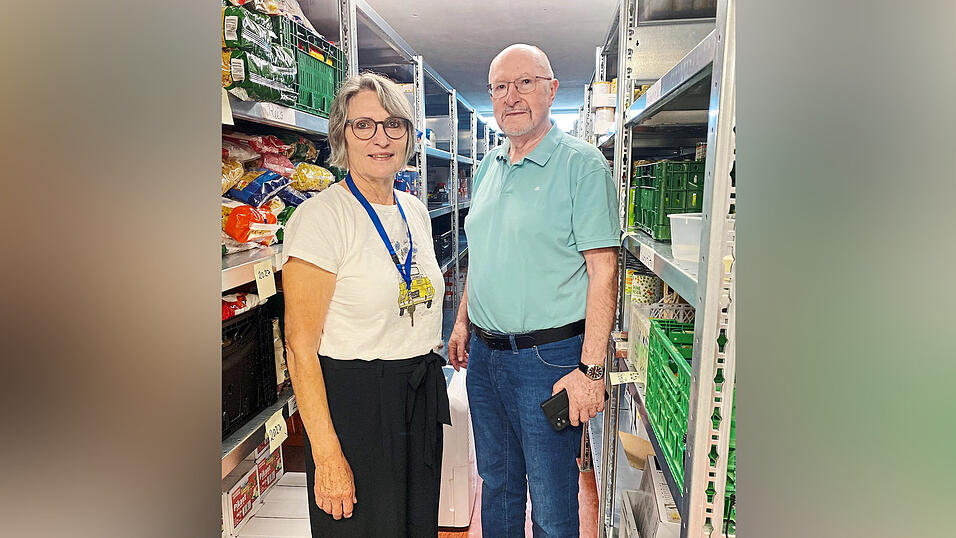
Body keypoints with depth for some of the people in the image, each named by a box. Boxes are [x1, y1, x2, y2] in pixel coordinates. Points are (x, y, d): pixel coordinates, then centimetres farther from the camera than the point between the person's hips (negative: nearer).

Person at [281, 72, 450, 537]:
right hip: (354, 400, -6)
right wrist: (328, 456, -19)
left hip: (423, 394, 7)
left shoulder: (415, 210, 7)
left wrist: (427, 374, 15)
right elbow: (301, 346, -18)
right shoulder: (320, 216, -16)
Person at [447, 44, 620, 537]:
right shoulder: (488, 167, 10)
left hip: (548, 356, -6)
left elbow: (603, 269, -15)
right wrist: (463, 322, 16)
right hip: (484, 353, 7)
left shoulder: (582, 164, -11)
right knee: (496, 480, 23)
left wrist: (591, 368, -19)